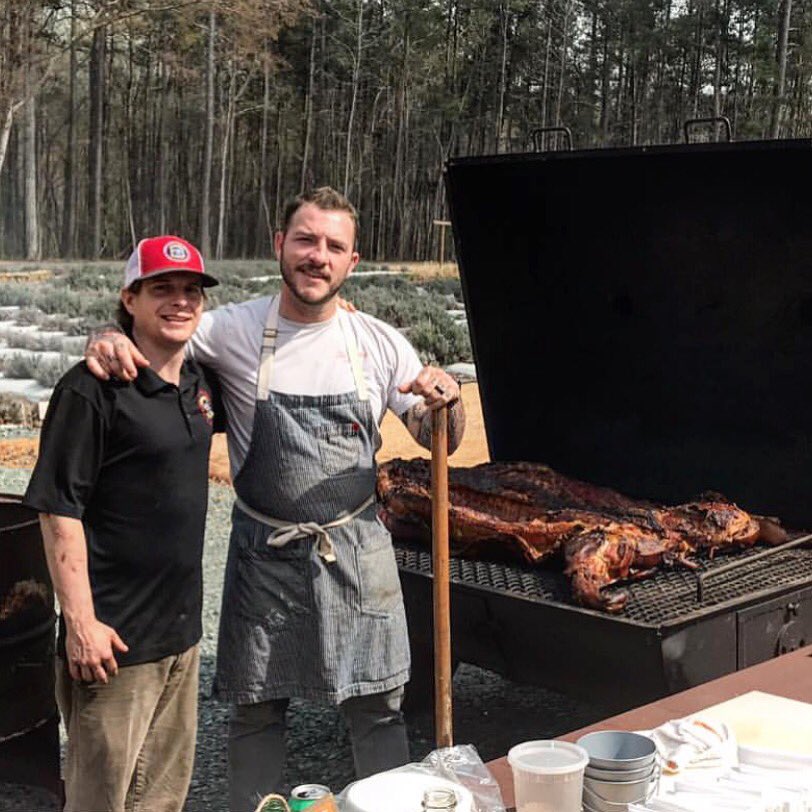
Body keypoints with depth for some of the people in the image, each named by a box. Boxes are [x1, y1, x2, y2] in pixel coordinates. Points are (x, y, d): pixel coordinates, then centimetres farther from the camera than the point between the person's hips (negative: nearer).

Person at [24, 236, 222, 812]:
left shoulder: (197, 382, 8)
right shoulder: (93, 390, -15)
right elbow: (60, 511, -16)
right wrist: (81, 622, -19)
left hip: (182, 632, 7)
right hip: (116, 637, -7)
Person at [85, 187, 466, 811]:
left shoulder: (379, 344, -1)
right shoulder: (233, 331, -6)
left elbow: (440, 441, 5)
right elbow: (154, 336, 3)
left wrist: (448, 400, -17)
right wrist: (111, 342, -21)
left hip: (357, 549, 1)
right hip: (264, 552, -1)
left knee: (378, 707, 11)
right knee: (255, 711, 13)